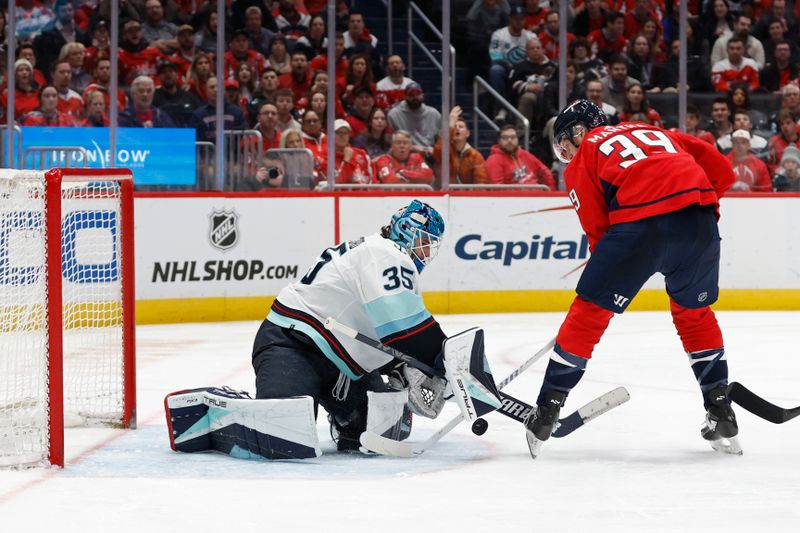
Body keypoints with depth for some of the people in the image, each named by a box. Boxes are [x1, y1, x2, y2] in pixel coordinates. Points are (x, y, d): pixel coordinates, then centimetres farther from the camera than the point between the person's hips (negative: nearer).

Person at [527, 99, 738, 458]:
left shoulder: (584, 157, 19)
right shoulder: (656, 133, 32)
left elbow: (597, 228, 13)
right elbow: (721, 169, 24)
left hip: (641, 222, -5)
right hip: (699, 219, 5)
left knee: (590, 310, 9)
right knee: (695, 311, 25)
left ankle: (546, 413, 11)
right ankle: (722, 416, 24)